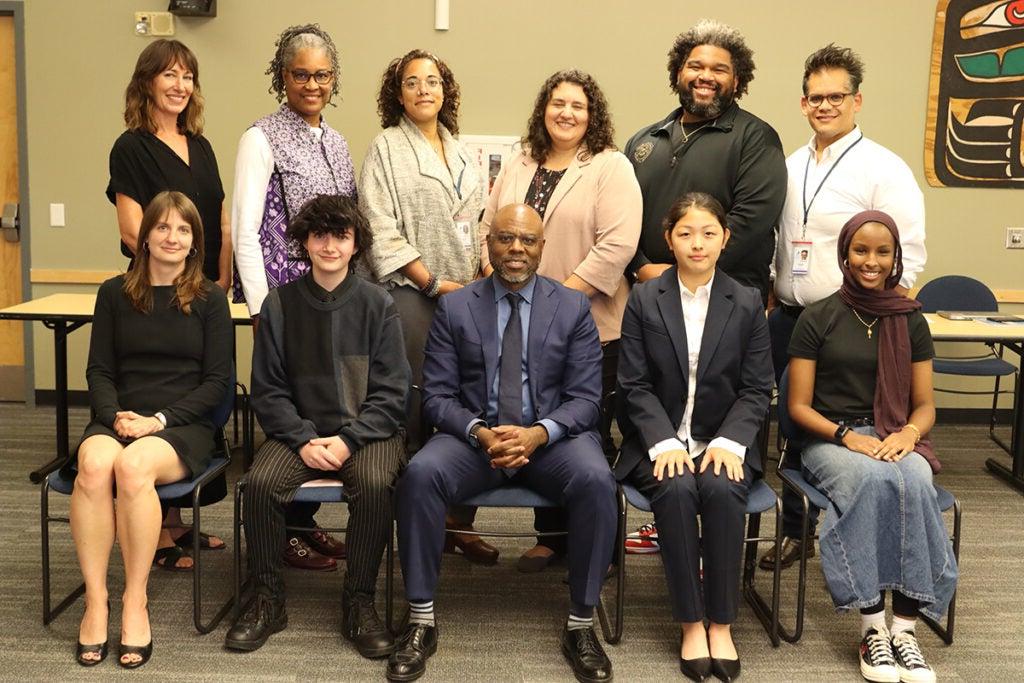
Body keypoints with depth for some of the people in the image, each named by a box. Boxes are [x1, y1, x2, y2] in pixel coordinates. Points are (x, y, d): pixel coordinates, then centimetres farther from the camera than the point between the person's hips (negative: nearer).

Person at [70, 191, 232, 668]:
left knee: (133, 465, -35)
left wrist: (158, 420, -11)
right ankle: (95, 600, -25)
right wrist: (116, 417, -11)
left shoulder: (209, 299, 7)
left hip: (184, 426, -2)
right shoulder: (114, 293, 13)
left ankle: (135, 601, -22)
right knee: (94, 463, -33)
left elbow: (217, 382, 2)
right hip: (117, 420, 2)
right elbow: (99, 371, 10)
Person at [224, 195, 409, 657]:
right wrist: (304, 440, -11)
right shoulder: (279, 305, 4)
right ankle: (268, 600, -5)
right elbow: (268, 390, 4)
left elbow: (390, 394, -1)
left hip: (366, 431, -1)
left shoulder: (377, 304, 0)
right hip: (299, 431, 2)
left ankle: (358, 602, -11)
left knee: (374, 485, -31)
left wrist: (348, 440, -15)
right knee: (260, 483, -26)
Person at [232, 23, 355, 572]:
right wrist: (261, 310, -16)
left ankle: (306, 520, 22)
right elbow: (244, 231, -11)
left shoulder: (336, 143, 15)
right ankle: (284, 533, 9)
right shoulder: (261, 140, -6)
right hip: (286, 296, -7)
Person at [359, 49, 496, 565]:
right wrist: (435, 282, -9)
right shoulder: (387, 148, 2)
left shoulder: (461, 153, 19)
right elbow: (382, 233, -6)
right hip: (411, 291, -5)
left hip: (463, 292, 5)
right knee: (420, 405, -6)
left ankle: (460, 520, 8)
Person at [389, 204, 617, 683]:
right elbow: (437, 395, 1)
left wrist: (539, 433, -21)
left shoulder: (573, 308, 5)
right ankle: (421, 621, -15)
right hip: (474, 435, 0)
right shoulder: (454, 308, 5)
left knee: (596, 481, -31)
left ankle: (581, 625, -14)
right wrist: (480, 433, -19)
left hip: (552, 438, 0)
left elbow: (584, 398, -1)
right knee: (420, 474, -29)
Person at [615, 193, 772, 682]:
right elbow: (635, 386, -1)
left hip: (723, 440, 1)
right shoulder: (644, 299, 5)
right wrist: (664, 442, -15)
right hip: (659, 441, 0)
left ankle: (721, 624, -18)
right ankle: (690, 624, -19)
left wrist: (728, 442, -14)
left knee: (722, 489, -31)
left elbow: (756, 390, 3)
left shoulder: (747, 303, 7)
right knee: (677, 489, -31)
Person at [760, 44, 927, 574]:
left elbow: (908, 256, -9)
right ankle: (795, 531, 28)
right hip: (788, 317, 6)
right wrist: (772, 295, 12)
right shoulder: (789, 167, 12)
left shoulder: (884, 169, -7)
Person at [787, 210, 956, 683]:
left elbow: (925, 404, 12)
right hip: (830, 439, -2)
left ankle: (904, 627, -30)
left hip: (895, 439, 2)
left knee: (916, 482, -33)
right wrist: (848, 435, -16)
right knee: (874, 479, -36)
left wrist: (908, 434, -11)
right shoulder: (817, 319, 3)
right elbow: (799, 406, 1)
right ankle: (872, 627, -32)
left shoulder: (910, 321, 11)